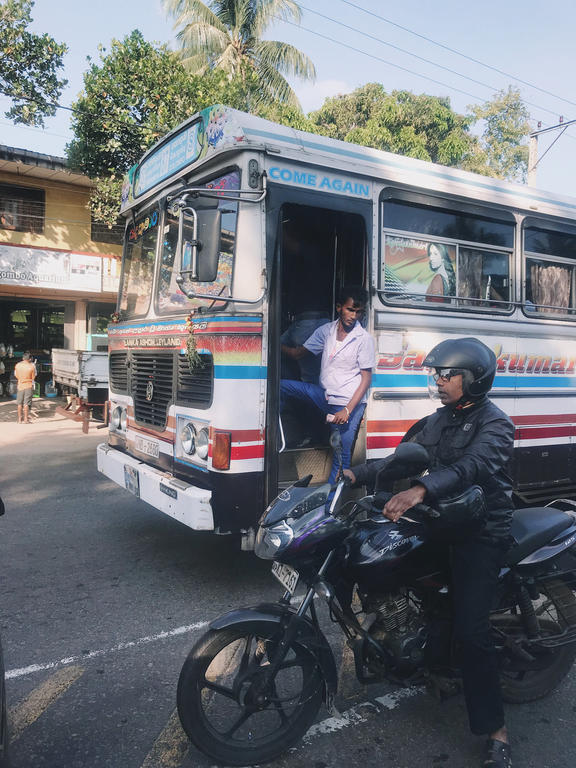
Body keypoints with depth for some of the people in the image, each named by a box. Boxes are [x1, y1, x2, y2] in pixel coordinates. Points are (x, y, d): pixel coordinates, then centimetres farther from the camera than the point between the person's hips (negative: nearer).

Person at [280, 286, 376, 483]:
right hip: (324, 395, 5)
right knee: (280, 386, -1)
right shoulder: (326, 330, 4)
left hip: (348, 402, -5)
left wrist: (347, 410, -17)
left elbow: (366, 378, -10)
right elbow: (298, 353, 13)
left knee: (342, 456, -5)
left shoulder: (364, 339, -10)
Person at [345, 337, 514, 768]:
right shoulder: (438, 421, 14)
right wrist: (356, 475, -6)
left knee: (470, 629, -16)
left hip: (482, 534, -8)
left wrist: (421, 490, -49)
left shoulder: (494, 424, -12)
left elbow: (473, 466, -32)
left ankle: (496, 731, -1)